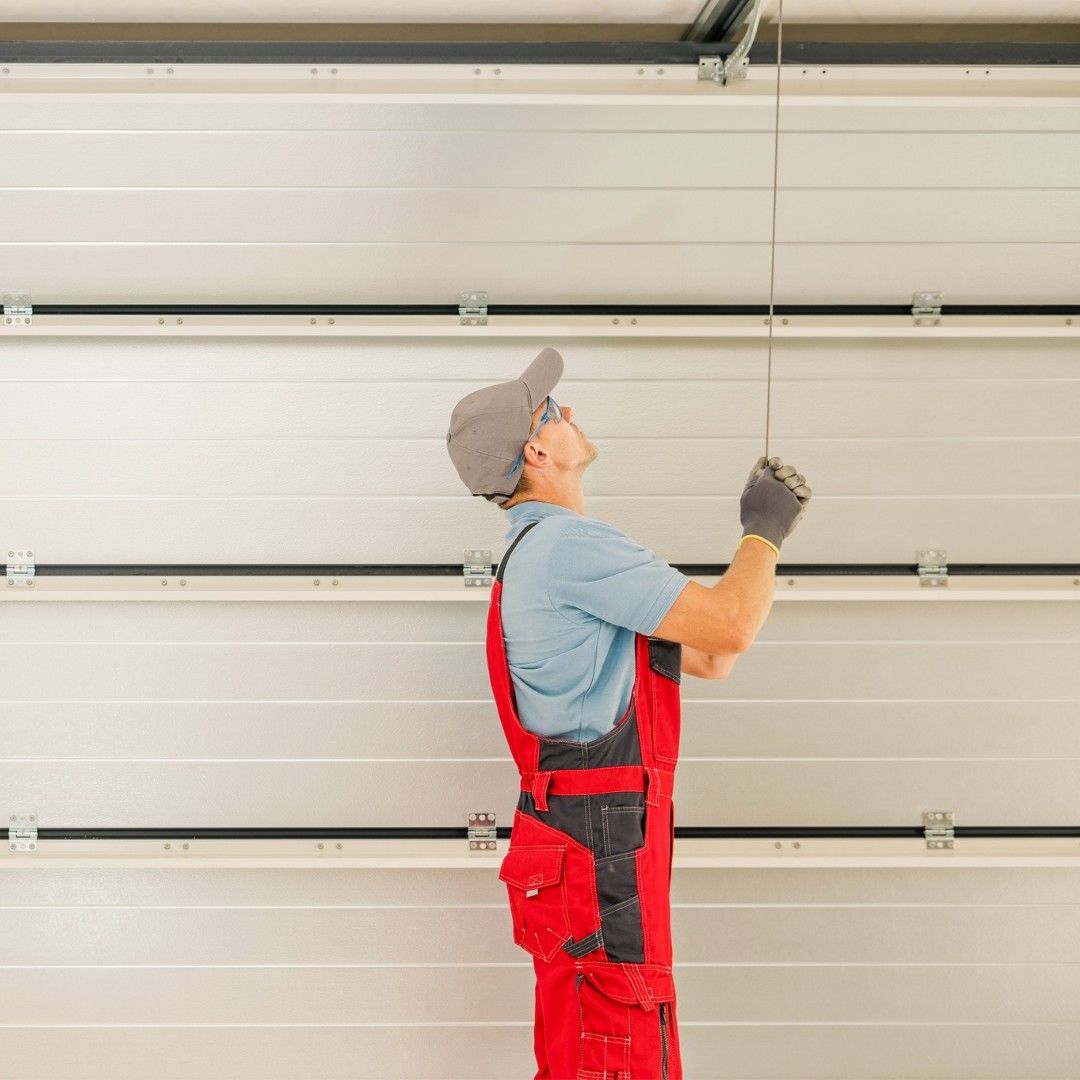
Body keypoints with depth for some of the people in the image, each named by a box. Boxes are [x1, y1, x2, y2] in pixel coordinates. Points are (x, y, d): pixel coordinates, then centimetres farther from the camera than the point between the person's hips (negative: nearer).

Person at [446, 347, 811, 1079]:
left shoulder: (543, 552, 19)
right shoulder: (569, 543, -15)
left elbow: (706, 658, 20)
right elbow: (730, 629, -17)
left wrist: (767, 532, 14)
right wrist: (764, 533, 1)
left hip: (576, 844, 11)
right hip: (600, 853, -11)